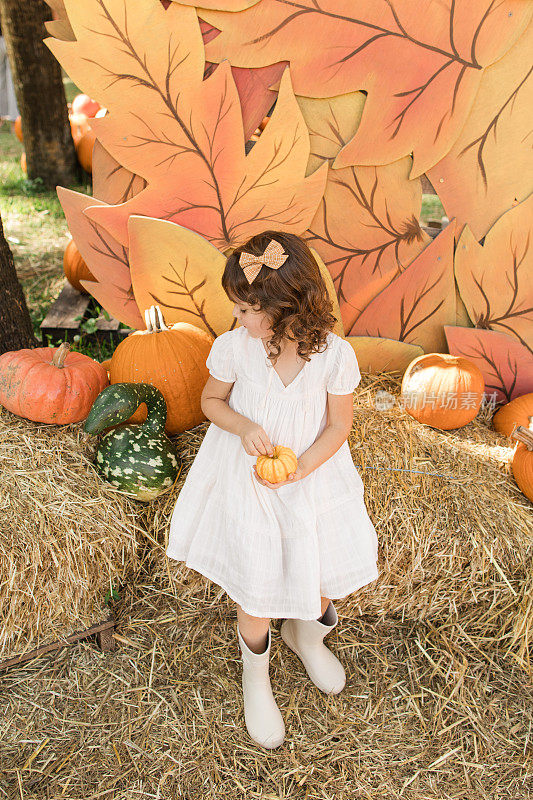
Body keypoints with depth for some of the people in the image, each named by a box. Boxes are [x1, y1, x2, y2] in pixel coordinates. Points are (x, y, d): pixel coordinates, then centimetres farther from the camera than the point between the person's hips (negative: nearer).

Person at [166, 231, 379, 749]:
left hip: (313, 478, 1)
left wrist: (302, 467, -20)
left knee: (324, 576, 10)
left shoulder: (335, 355, -17)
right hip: (246, 481, 0)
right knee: (256, 589, 6)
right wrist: (242, 426, -19)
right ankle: (255, 676, 41)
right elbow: (211, 401, 1)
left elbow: (339, 424, -6)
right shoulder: (233, 347, -15)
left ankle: (305, 634, 50)